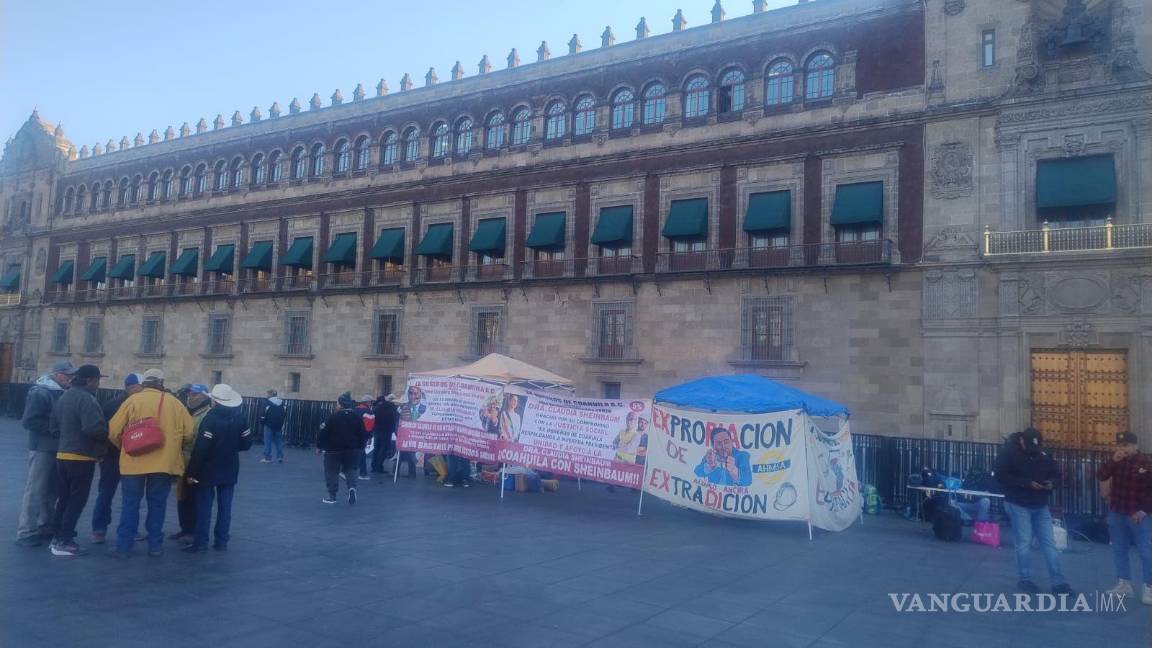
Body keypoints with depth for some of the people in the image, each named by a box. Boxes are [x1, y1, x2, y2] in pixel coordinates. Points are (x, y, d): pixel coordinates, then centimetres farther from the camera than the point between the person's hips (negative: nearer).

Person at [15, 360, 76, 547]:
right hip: (43, 448, -8)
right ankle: (26, 532, 5)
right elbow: (28, 421, -20)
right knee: (35, 490, -2)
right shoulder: (40, 393, -15)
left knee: (51, 490, 15)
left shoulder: (63, 393, 8)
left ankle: (46, 526, 25)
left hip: (58, 448, 8)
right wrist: (54, 430, -20)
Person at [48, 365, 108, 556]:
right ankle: (64, 542, -1)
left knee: (64, 498, 17)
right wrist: (108, 433, -12)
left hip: (63, 454, 9)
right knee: (77, 500, -2)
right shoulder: (86, 398, -19)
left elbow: (55, 423, 20)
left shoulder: (64, 396, 12)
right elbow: (93, 428, -29)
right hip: (82, 457, -9)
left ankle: (58, 537, 23)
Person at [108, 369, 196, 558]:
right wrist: (174, 448, 19)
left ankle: (124, 547, 10)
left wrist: (124, 447, 17)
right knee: (157, 504, 10)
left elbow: (113, 431, -3)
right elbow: (189, 433, 1)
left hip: (134, 461, -1)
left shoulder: (133, 400, -1)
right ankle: (155, 546, 13)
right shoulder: (173, 402, 2)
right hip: (165, 462, 1)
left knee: (130, 504, 9)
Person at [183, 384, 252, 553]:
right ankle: (221, 541, 11)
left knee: (204, 507, 3)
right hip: (230, 470, 5)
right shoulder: (239, 418, 1)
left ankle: (201, 542, 5)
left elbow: (201, 448, -19)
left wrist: (191, 472, -14)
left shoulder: (211, 418, -16)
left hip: (209, 469, -5)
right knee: (225, 507, 8)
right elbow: (247, 443, 6)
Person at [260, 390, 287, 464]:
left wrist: (262, 422, 0)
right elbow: (285, 414, 10)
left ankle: (267, 458, 1)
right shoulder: (282, 402, 7)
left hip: (269, 425, -5)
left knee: (268, 441, 2)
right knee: (279, 441, 12)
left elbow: (264, 414, -12)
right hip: (279, 426, 5)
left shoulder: (268, 402, -9)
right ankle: (280, 457, 9)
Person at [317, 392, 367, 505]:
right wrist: (360, 447, 14)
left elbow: (324, 432, -10)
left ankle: (332, 496, 10)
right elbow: (363, 434, 3)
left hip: (334, 449, -3)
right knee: (350, 469, 15)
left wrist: (319, 446, 1)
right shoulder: (357, 417, 0)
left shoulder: (333, 416, -11)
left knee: (332, 471, 8)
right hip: (352, 449, 3)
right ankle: (352, 487, -11)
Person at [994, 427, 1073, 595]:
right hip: (1018, 505, -5)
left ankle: (1058, 582, 9)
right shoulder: (1008, 452, -10)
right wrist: (1026, 483, -23)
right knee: (1024, 542, -1)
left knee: (1049, 542, 5)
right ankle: (1025, 580, 11)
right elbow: (1000, 475, -17)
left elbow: (1056, 473, 14)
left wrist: (1052, 482, -10)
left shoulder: (1042, 454, 3)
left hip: (1040, 505, 5)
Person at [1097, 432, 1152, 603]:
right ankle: (1124, 584, 21)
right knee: (1119, 550, 11)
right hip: (1116, 513, 5)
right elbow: (1100, 476, -5)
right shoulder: (1116, 460, 6)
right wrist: (1113, 460, -17)